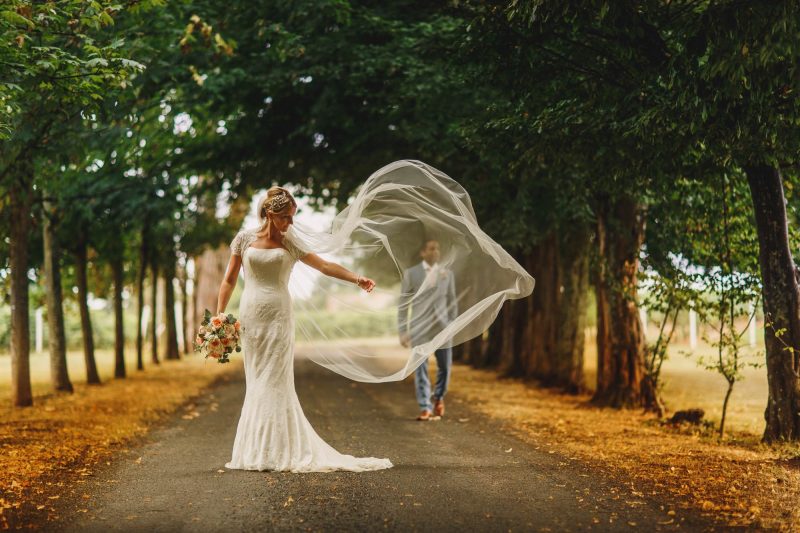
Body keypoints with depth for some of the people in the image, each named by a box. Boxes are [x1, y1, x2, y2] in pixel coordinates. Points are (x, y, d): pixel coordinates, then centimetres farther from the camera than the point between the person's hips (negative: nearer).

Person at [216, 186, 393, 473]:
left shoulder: (289, 243, 7)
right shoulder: (245, 238, 6)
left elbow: (325, 265, 4)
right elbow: (229, 280, 9)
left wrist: (356, 278, -9)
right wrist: (219, 316, 3)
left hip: (279, 316, 0)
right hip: (250, 315, 0)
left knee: (273, 382, -4)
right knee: (257, 382, 3)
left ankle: (275, 452, 1)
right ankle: (258, 451, 8)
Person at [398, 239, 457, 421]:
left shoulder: (447, 274, 8)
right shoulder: (411, 274, 2)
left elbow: (452, 302, 12)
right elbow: (403, 304, 2)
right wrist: (403, 331, -3)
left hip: (442, 327, 2)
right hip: (420, 328, -2)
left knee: (445, 366, 2)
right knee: (420, 369, -4)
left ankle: (438, 398, 29)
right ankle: (426, 408, 1)